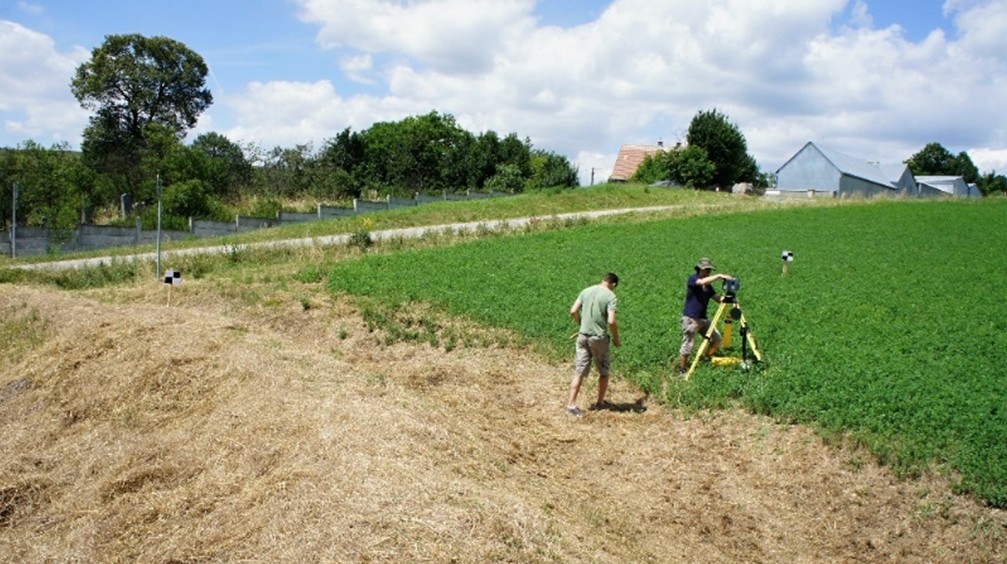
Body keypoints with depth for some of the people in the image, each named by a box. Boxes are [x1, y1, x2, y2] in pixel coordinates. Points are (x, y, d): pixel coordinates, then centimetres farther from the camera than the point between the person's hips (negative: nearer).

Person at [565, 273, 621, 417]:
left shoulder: (586, 291, 5)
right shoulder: (611, 297, -10)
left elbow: (573, 311, 3)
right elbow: (611, 321, -19)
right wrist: (616, 337, -3)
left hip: (583, 336, 4)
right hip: (599, 338, -4)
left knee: (579, 372, 6)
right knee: (604, 371, 17)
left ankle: (571, 405, 0)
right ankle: (600, 402, 27)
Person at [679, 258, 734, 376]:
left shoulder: (708, 286, 14)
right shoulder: (692, 280, -8)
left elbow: (718, 298, 5)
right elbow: (702, 282, -30)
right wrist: (720, 276, -31)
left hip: (703, 318, 8)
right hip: (690, 319, -8)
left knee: (717, 340, 5)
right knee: (688, 345, -4)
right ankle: (682, 370, 8)